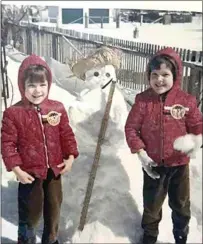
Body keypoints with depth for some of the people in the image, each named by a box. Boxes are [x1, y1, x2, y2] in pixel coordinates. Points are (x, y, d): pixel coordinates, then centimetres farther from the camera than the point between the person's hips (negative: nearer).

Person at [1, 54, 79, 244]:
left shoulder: (57, 108, -5)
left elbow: (66, 134, 4)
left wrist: (70, 156, -4)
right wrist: (16, 169, -15)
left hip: (54, 170, 4)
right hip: (30, 173, -4)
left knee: (54, 209, 22)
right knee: (30, 214, 9)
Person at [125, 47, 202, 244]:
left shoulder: (186, 100, -10)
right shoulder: (142, 100, -11)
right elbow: (131, 128, -7)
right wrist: (140, 153, -15)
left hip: (179, 163, 1)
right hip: (153, 163, 0)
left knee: (181, 204, 20)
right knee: (152, 203, 19)